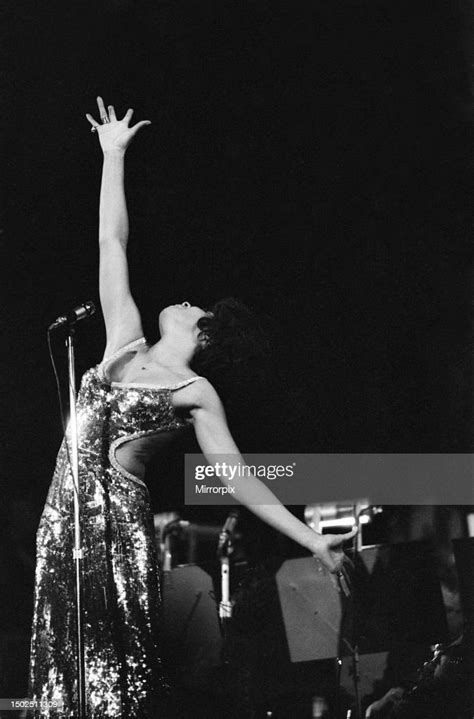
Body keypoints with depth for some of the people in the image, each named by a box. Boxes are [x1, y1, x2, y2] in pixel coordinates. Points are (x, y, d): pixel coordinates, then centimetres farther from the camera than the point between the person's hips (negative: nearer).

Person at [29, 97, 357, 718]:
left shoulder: (197, 393, 4)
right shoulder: (126, 343, 15)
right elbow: (112, 244, 18)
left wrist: (310, 538, -3)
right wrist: (113, 154, 21)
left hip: (118, 517, -4)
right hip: (67, 509, 5)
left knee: (116, 664, -8)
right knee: (65, 660, 1)